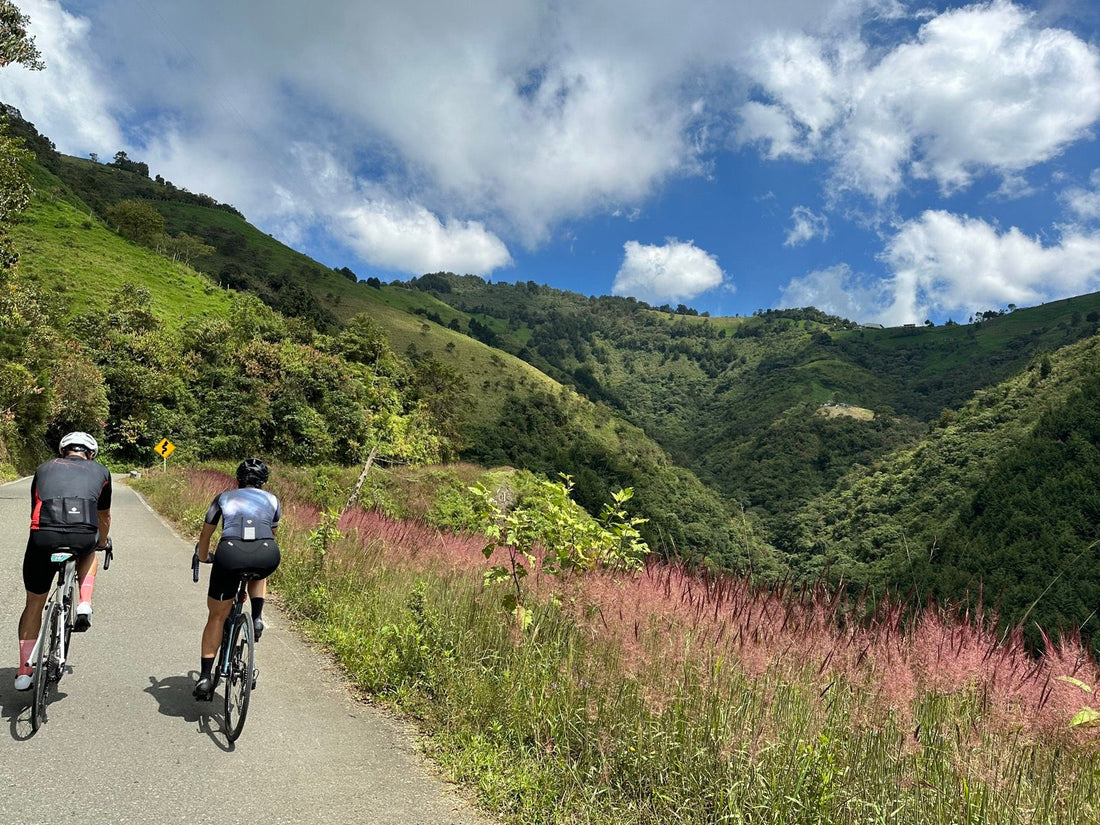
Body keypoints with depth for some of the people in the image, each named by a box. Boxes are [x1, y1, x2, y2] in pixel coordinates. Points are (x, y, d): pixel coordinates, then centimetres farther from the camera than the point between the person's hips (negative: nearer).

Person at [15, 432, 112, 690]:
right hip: (83, 536, -1)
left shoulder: (44, 469, 29)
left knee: (34, 605, 22)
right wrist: (102, 544, 58)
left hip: (43, 536, 1)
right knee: (88, 553, 38)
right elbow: (104, 518, 38)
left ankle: (24, 671, 26)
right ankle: (84, 604, 17)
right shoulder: (100, 471, 26)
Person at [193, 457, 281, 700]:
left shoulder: (224, 497, 29)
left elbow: (204, 536, 39)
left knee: (217, 616, 18)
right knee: (259, 574, 38)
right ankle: (257, 618, 19)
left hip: (230, 553, 0)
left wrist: (203, 559, 59)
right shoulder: (272, 500, 29)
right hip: (267, 555, 0)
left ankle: (205, 676, 16)